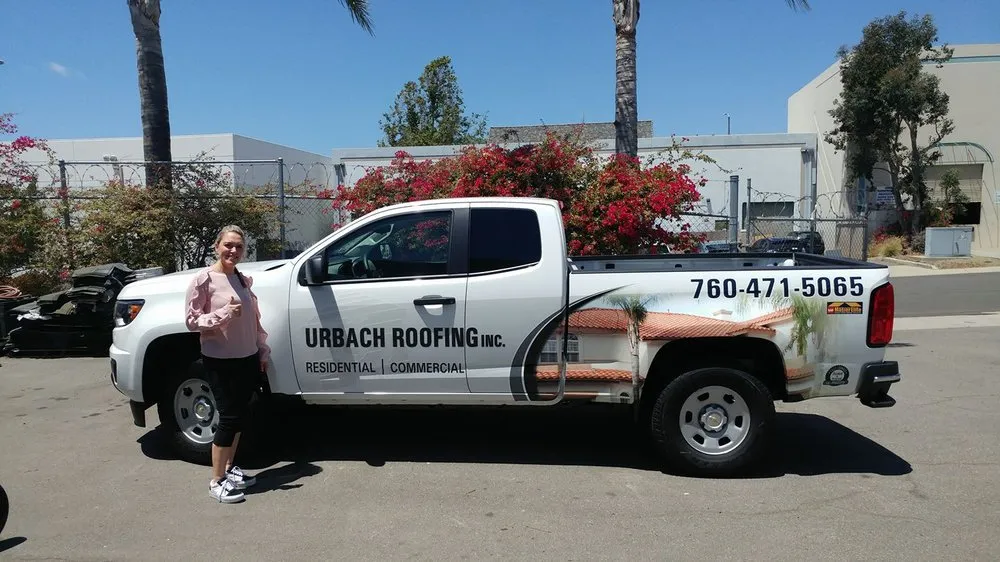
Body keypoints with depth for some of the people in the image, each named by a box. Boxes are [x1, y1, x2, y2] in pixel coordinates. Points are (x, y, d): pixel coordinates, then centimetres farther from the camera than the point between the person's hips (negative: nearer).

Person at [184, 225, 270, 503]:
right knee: (229, 417, -4)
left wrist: (263, 351, 12)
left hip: (247, 358, 6)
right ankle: (217, 481, 10)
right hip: (220, 361, -6)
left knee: (240, 415, 13)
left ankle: (230, 468, 29)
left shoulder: (244, 280, 8)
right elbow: (192, 321, -11)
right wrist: (223, 314, -24)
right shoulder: (204, 279, -11)